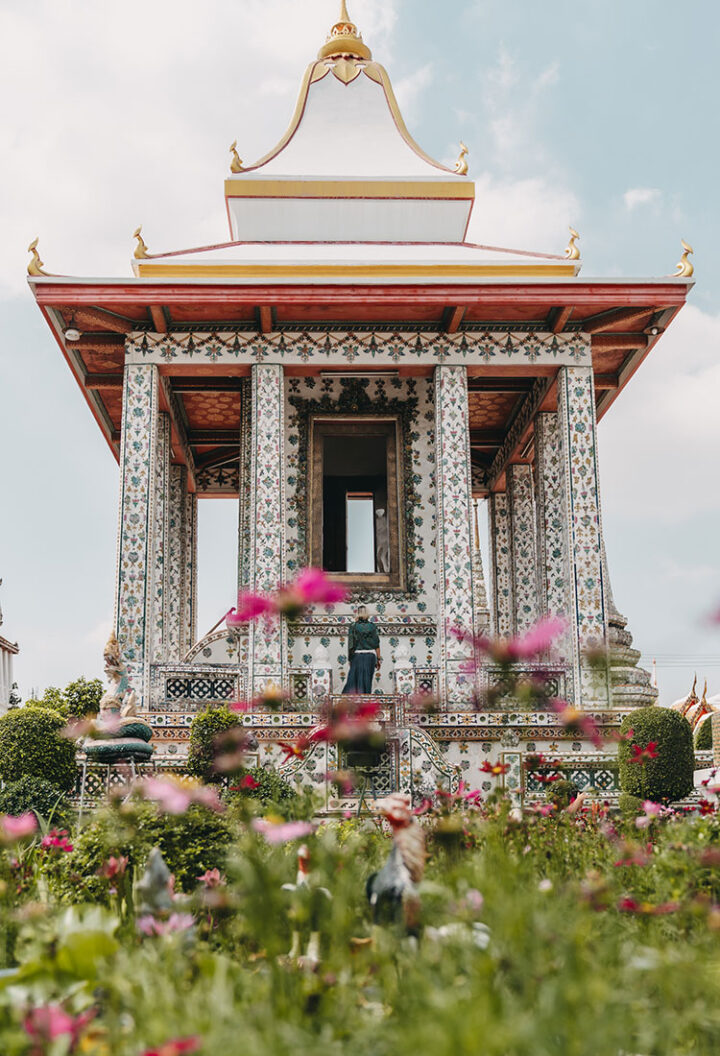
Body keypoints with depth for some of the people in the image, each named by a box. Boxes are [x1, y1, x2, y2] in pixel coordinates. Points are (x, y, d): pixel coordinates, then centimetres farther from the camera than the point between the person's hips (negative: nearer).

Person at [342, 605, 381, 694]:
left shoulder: (353, 626, -3)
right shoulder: (372, 626, 2)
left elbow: (351, 645, -4)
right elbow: (377, 644, 0)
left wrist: (350, 659, 4)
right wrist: (378, 659, 5)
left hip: (357, 655, -2)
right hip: (370, 655, 2)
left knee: (354, 680, 3)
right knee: (367, 680, 6)